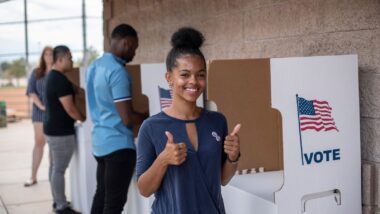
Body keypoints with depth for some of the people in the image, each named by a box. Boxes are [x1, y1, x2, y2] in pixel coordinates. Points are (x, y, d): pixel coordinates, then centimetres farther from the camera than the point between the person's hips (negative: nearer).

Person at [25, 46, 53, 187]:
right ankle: (33, 176, 6)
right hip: (40, 111, 2)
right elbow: (31, 91, 2)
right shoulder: (36, 73, 9)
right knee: (39, 142, 3)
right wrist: (41, 105, -12)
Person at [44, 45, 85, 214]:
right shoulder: (60, 80, -20)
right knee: (59, 169, -4)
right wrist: (84, 119, -7)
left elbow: (73, 89, 22)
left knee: (55, 167, 15)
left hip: (52, 128, 10)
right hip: (61, 131, -10)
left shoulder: (52, 76, 12)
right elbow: (69, 108, -21)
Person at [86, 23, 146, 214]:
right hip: (118, 144, -9)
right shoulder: (117, 71, -18)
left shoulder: (94, 66, 11)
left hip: (99, 141, 9)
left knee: (101, 195, 17)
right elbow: (127, 118, -21)